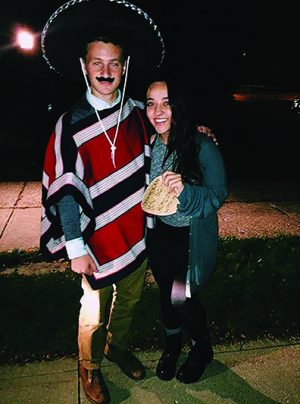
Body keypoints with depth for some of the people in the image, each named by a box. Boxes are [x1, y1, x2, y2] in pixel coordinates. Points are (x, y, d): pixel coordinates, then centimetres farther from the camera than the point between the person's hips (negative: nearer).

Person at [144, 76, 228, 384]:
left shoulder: (203, 147, -21)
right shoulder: (149, 144, -8)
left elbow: (217, 196, -19)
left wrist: (186, 192, -34)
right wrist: (149, 199, -10)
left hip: (193, 237, -4)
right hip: (160, 233, 5)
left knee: (181, 297, 1)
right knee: (166, 291, 19)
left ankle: (202, 349, 35)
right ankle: (172, 345, 48)